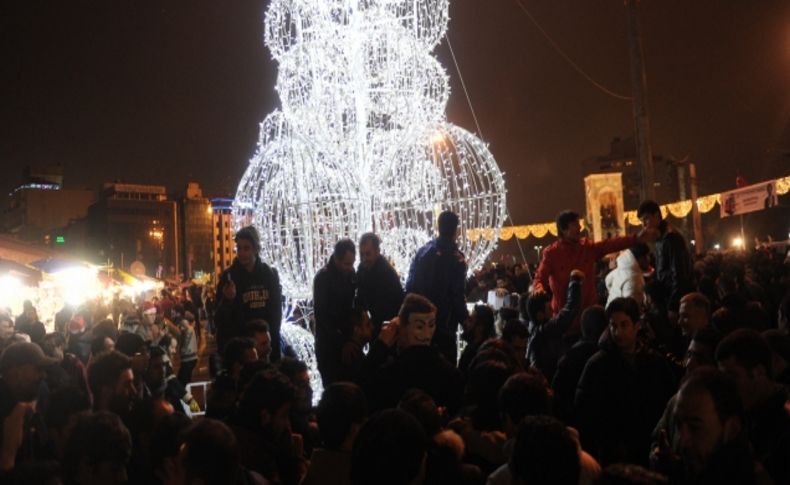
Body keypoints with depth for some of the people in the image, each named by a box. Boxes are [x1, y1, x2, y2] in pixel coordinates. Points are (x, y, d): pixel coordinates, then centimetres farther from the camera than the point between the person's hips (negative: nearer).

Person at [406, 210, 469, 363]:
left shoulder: (423, 251, 5)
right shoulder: (456, 257, -12)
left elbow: (410, 285, 7)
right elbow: (458, 295, -15)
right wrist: (465, 319, -3)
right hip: (443, 323, -6)